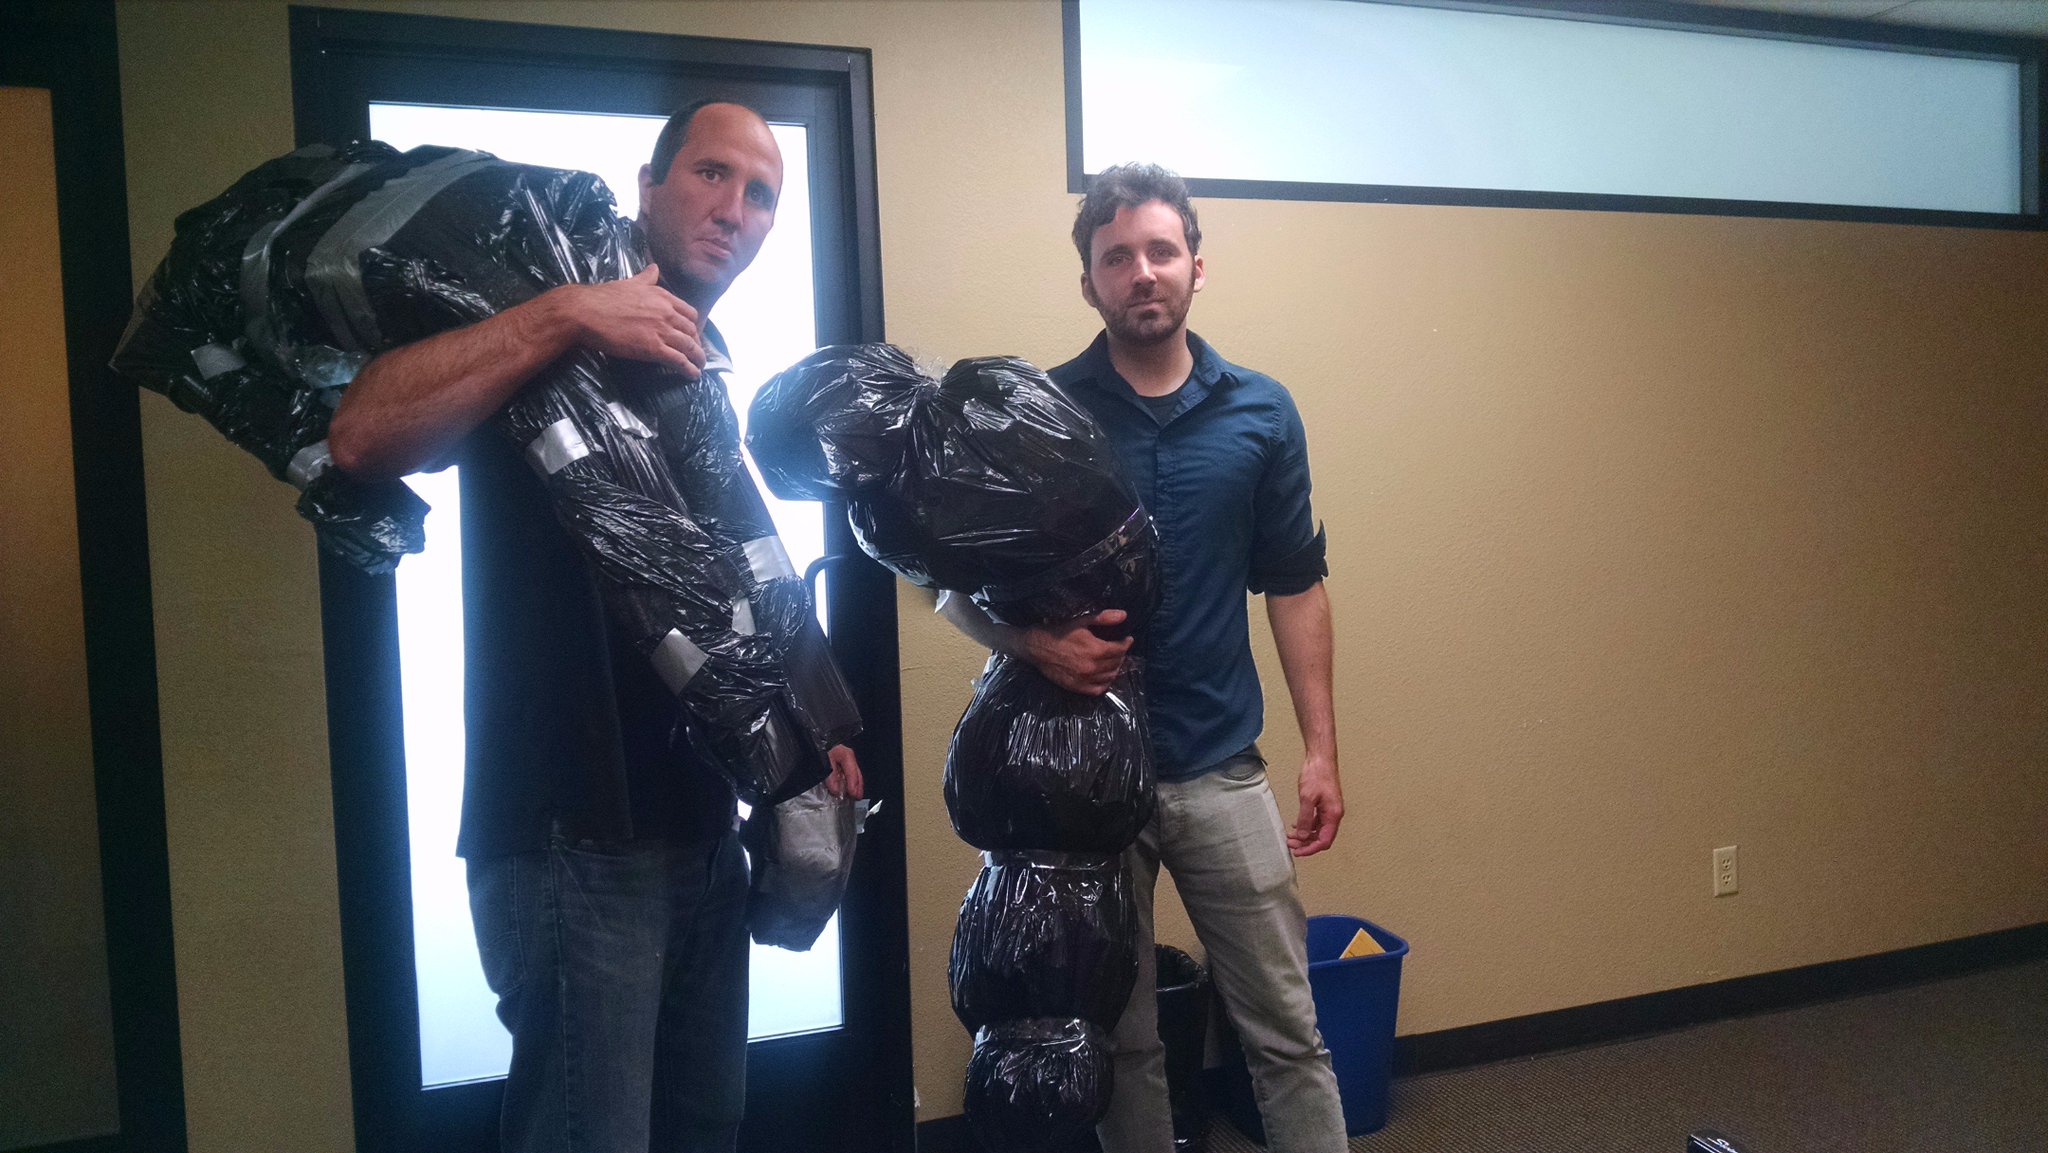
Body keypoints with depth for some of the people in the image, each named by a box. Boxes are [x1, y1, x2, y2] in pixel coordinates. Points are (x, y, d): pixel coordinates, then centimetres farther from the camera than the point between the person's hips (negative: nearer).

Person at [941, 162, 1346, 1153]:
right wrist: (1037, 643, -19)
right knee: (1119, 1038, 13)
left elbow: (1294, 586, 7)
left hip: (1221, 769, 1)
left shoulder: (1261, 414, 3)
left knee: (1286, 1029, 6)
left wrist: (1322, 749, 3)